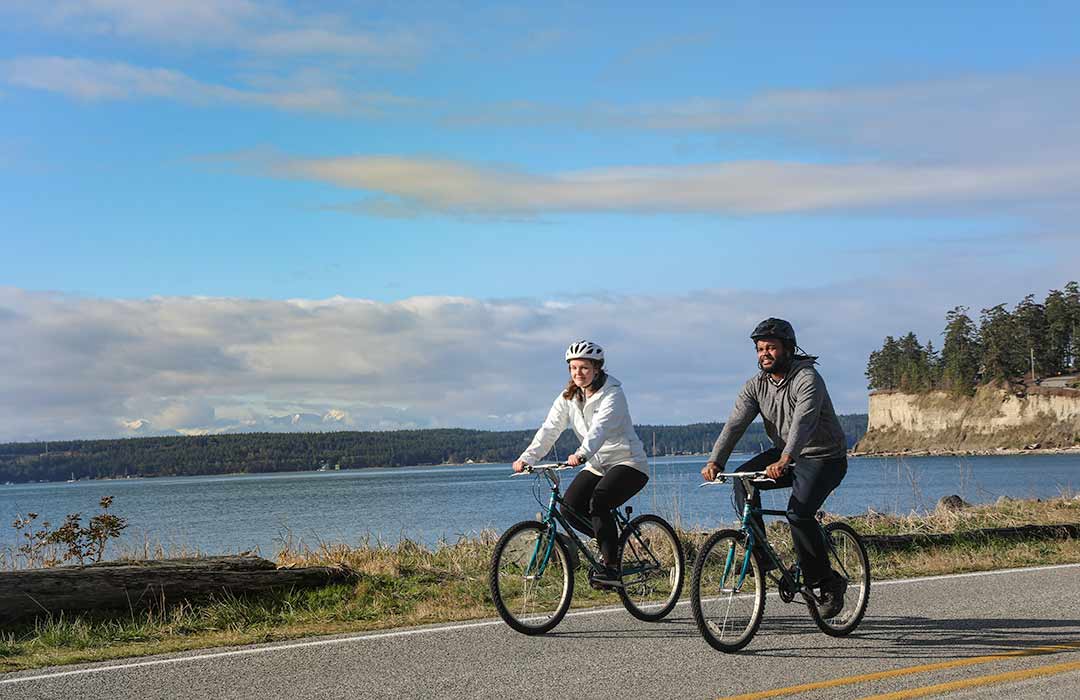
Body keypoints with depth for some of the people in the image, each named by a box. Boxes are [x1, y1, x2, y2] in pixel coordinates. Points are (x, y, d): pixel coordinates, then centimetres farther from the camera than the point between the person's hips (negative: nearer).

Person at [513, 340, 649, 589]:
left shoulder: (612, 394, -17)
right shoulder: (568, 397, 2)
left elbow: (599, 428, -34)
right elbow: (550, 429, -7)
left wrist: (581, 454, -51)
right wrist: (527, 458, -22)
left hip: (628, 463, -7)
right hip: (597, 465, 7)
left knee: (598, 502, -30)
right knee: (569, 506, -14)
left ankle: (611, 569, -21)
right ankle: (608, 544, 11)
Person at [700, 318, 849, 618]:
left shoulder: (807, 379, -21)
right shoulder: (757, 384, -2)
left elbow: (803, 422, -37)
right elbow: (736, 423, -13)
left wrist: (784, 461, -52)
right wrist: (715, 460, -29)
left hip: (823, 458, -7)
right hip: (785, 455, 7)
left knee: (798, 512, -26)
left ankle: (828, 582, -9)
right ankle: (760, 555, -12)